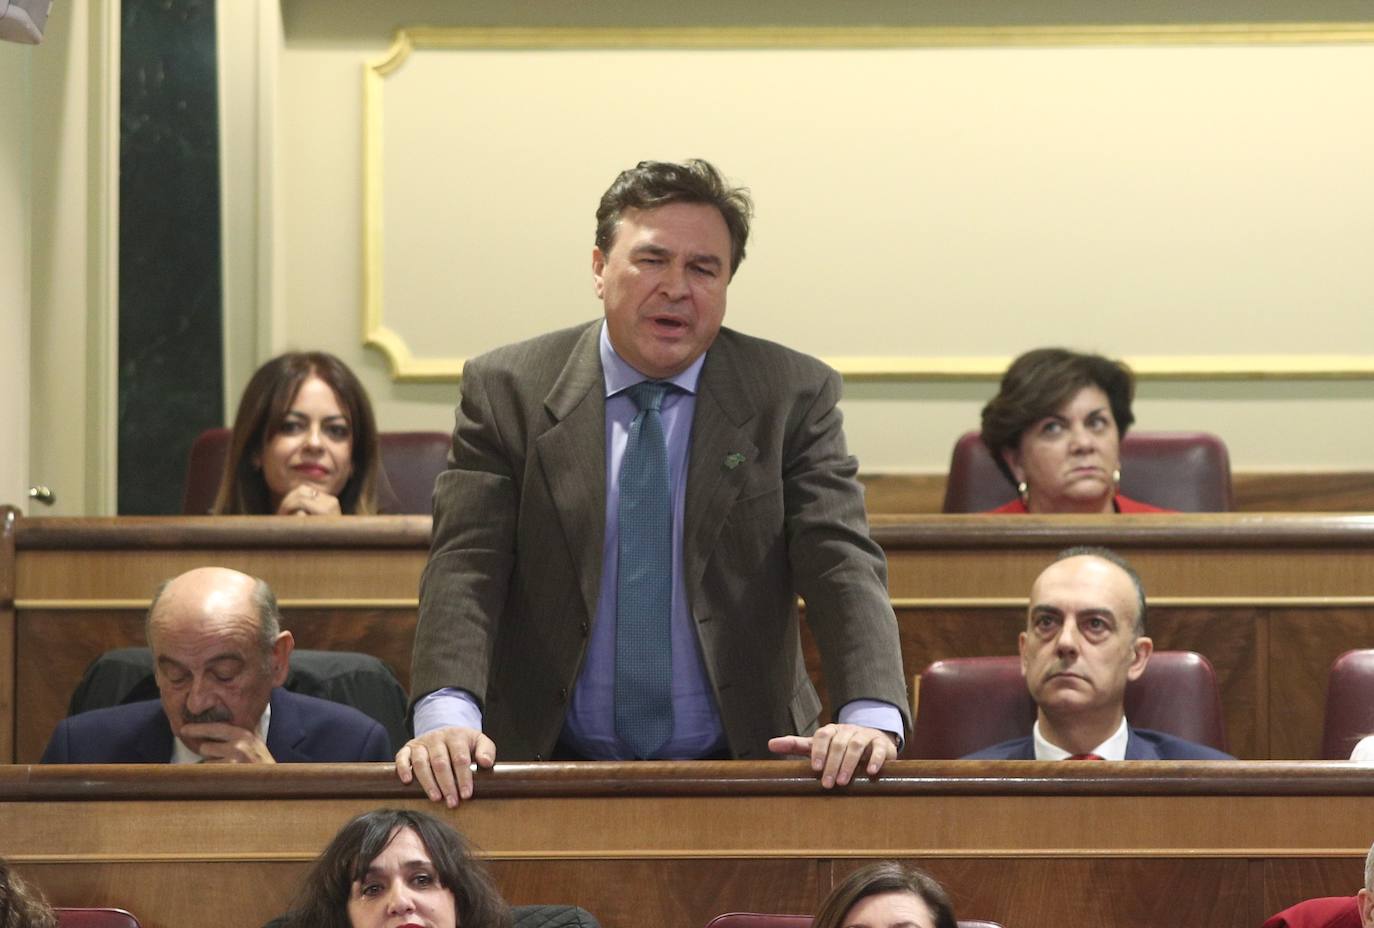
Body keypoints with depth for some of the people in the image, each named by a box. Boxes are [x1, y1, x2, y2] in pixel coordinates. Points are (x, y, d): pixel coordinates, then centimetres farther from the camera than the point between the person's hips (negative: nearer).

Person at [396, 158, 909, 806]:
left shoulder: (794, 397, 5)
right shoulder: (506, 390, 4)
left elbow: (844, 565, -3)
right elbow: (464, 568, -5)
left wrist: (871, 717, -23)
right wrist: (446, 715, -24)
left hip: (738, 767, 1)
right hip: (551, 769, -1)